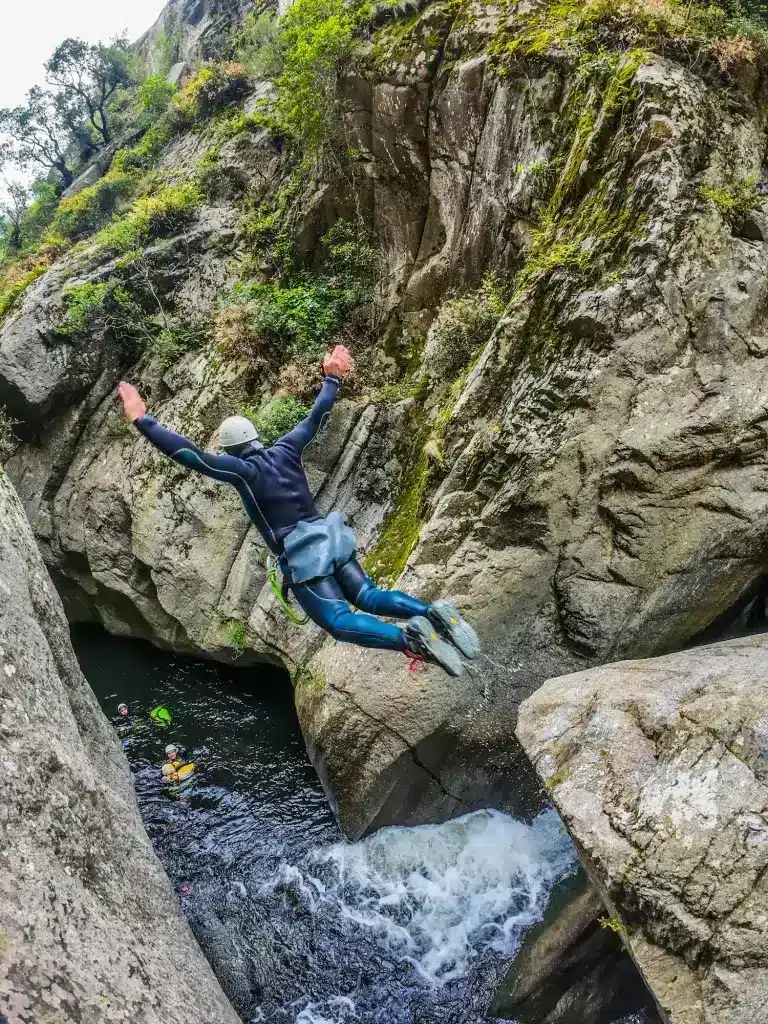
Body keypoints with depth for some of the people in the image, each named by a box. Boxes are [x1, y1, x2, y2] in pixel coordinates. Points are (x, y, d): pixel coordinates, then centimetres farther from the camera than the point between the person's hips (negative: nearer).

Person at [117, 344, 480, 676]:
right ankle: (433, 613, -8)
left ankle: (410, 638, -33)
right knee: (368, 596, 15)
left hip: (303, 556, -7)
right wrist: (333, 378, 31)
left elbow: (191, 456, -15)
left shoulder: (242, 470, -8)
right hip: (330, 539, 7)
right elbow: (317, 416, 18)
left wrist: (142, 421, -14)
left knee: (339, 621, -8)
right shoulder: (285, 449, 8)